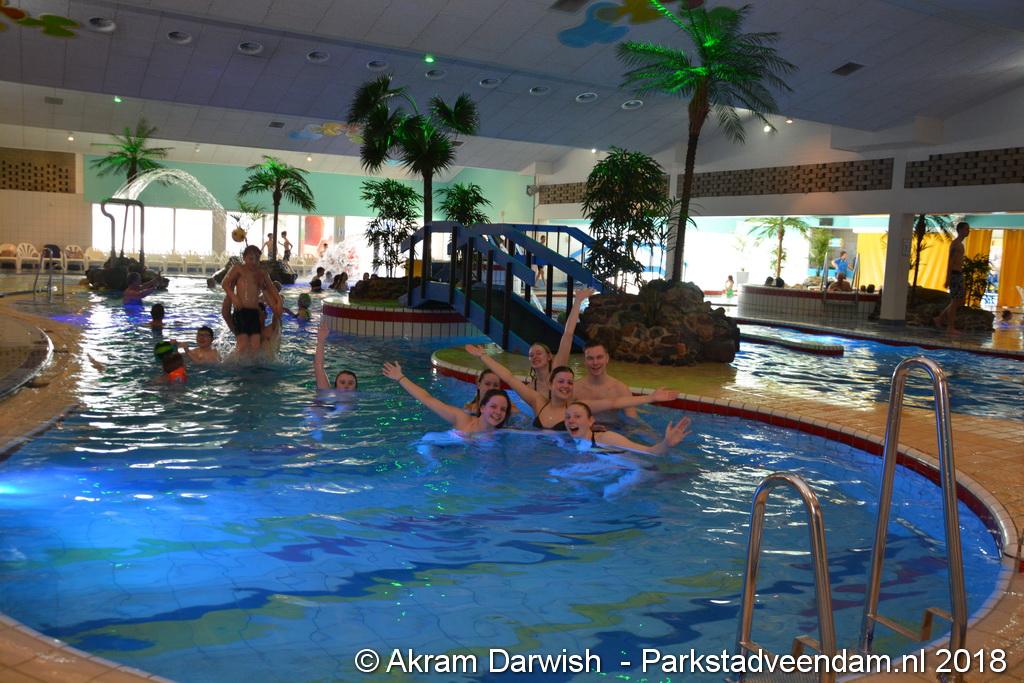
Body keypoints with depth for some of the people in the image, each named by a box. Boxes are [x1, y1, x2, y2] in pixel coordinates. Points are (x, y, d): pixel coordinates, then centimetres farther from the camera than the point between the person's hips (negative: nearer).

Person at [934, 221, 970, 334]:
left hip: (959, 275, 10)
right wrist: (947, 279, -21)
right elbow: (949, 262, -17)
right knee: (955, 301, -6)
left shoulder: (960, 244, 20)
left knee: (961, 301, 10)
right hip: (954, 275, -10)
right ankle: (950, 327, -1)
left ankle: (939, 318, 15)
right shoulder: (955, 243, -11)